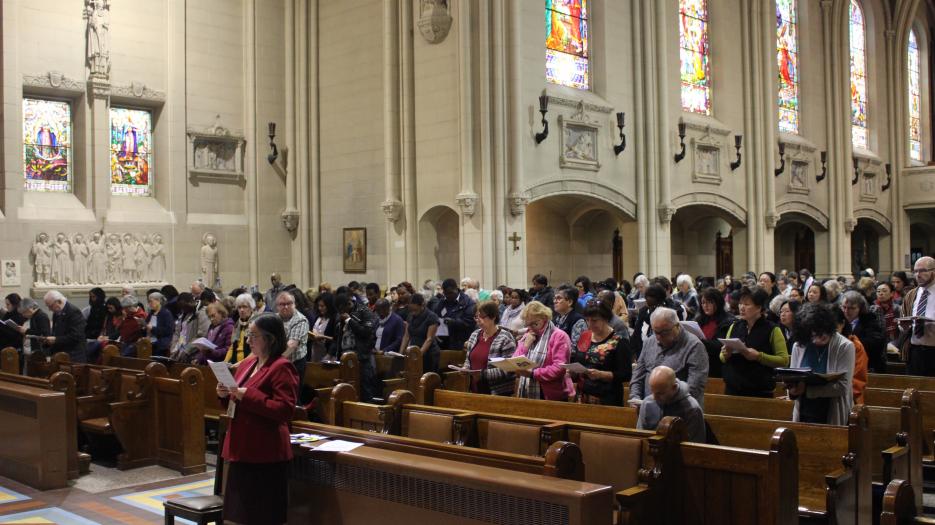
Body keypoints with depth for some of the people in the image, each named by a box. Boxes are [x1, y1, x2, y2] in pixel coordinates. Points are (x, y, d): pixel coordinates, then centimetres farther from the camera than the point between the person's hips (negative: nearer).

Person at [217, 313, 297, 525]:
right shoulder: (248, 363, 12)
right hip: (242, 448, 9)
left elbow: (285, 410, -23)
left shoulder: (282, 367, -14)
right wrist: (226, 395, 1)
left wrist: (247, 395, -23)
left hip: (266, 453, -9)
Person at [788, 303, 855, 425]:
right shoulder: (799, 346, 1)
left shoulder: (845, 346, -9)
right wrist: (793, 389, -19)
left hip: (833, 416, -3)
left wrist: (806, 389, -25)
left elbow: (842, 386, -16)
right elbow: (793, 378, 5)